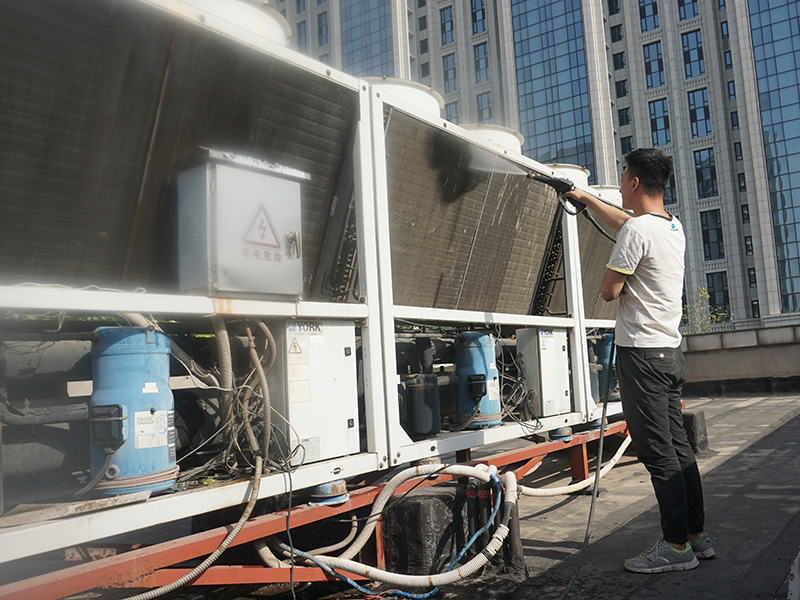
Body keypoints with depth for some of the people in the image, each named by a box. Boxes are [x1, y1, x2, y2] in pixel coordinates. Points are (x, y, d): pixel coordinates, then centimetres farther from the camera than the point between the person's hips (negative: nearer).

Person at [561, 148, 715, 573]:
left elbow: (608, 291, -13)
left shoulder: (637, 229, -14)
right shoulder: (673, 226, 14)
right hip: (670, 351, 9)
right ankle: (697, 536, 21)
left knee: (658, 453, -3)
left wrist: (613, 276, 9)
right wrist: (586, 199, 43)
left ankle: (676, 545, 5)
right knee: (678, 446, 13)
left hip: (641, 353, -9)